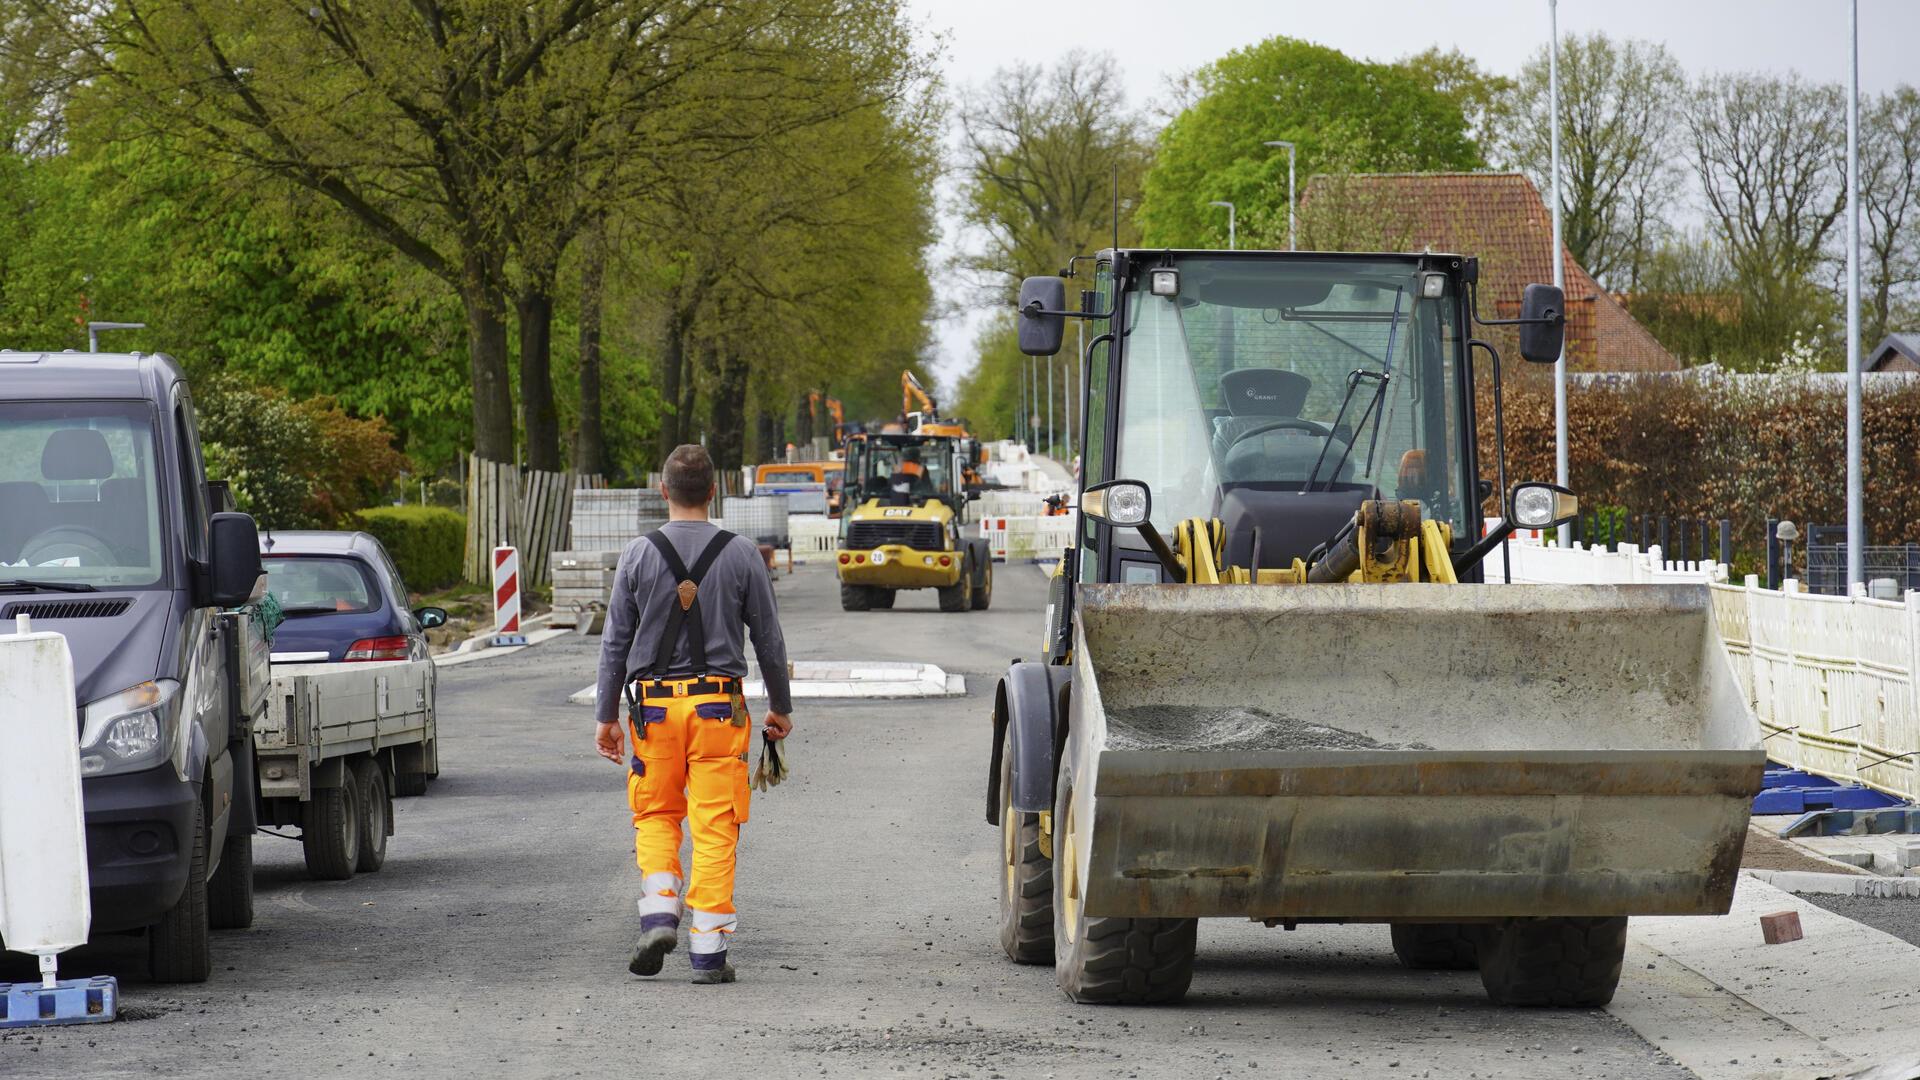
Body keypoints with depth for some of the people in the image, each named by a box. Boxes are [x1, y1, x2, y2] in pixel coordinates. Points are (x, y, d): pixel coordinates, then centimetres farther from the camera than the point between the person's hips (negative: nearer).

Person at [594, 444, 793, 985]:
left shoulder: (639, 555, 0)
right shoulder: (741, 555, -1)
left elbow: (616, 641, 3)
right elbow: (768, 639, 4)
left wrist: (607, 716, 9)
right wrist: (780, 707, 16)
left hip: (654, 704, 1)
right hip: (720, 707, -1)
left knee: (656, 816, 15)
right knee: (714, 828, 2)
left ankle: (659, 915, -5)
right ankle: (708, 948, -1)